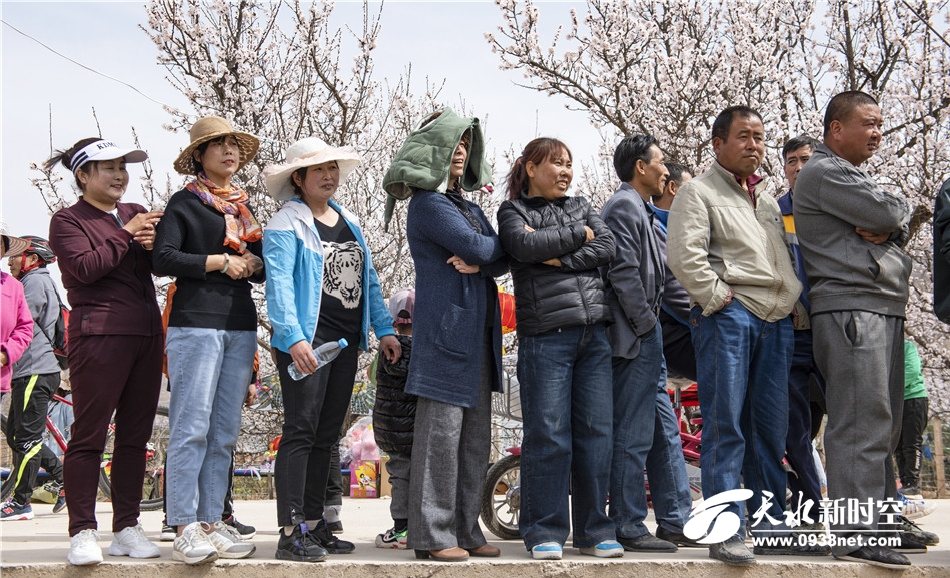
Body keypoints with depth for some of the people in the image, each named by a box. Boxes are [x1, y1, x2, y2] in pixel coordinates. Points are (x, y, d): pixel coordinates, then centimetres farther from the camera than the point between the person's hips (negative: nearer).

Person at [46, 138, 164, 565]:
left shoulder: (136, 213, 18)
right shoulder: (68, 220, 2)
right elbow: (85, 268, -12)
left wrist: (152, 245, -8)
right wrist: (126, 235, -9)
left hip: (146, 334, 6)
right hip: (100, 334, -6)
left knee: (135, 435, 7)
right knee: (89, 435, -3)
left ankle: (126, 527, 14)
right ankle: (82, 532, 1)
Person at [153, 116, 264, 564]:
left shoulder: (244, 207, 21)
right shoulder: (185, 202, 2)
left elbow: (261, 267, 24)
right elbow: (163, 258, -10)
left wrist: (253, 265, 2)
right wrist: (220, 262, -11)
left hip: (241, 327, 6)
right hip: (195, 323, -6)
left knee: (224, 433, 6)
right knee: (191, 428, -9)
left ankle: (211, 522, 12)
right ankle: (185, 528, -7)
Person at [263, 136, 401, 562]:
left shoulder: (349, 222, 17)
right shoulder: (286, 225, -6)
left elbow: (368, 279, 18)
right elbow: (279, 284, -16)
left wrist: (383, 328, 11)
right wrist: (293, 338, -27)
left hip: (346, 340, 7)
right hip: (307, 340, -7)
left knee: (326, 435, 11)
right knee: (301, 431, -9)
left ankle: (314, 524, 18)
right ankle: (291, 532, -8)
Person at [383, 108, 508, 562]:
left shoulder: (468, 205, 21)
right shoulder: (427, 202, -5)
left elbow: (502, 259, 9)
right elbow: (475, 247, -16)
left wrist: (478, 263, -12)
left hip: (478, 330, 8)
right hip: (445, 326, -8)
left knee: (475, 436, 8)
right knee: (441, 431, -8)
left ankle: (465, 529, 14)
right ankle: (432, 534, -3)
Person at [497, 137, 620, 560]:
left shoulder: (582, 207, 20)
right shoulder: (513, 211, 8)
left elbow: (606, 248, 3)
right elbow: (527, 246, -14)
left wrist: (560, 258, -8)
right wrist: (578, 234, -3)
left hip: (594, 332, 4)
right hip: (546, 335, -4)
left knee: (597, 432, 3)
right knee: (548, 434, -6)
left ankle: (593, 530, 11)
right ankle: (545, 533, 3)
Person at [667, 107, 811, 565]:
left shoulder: (767, 200, 24)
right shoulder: (699, 192, 1)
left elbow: (787, 256, 27)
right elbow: (685, 256, -13)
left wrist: (794, 301, 13)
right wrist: (719, 298, -12)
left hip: (776, 320, 7)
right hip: (727, 316, -7)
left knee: (770, 429, 9)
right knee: (726, 426, -8)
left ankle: (770, 523, 18)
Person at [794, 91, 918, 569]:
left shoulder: (854, 176, 27)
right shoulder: (824, 172, -5)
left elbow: (901, 220, 17)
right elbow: (887, 213, -14)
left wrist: (886, 226, -4)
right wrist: (894, 211, 8)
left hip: (883, 311, 10)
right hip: (850, 310, -10)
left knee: (883, 427, 12)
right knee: (861, 426, -13)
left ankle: (881, 520, 19)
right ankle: (853, 534, -13)